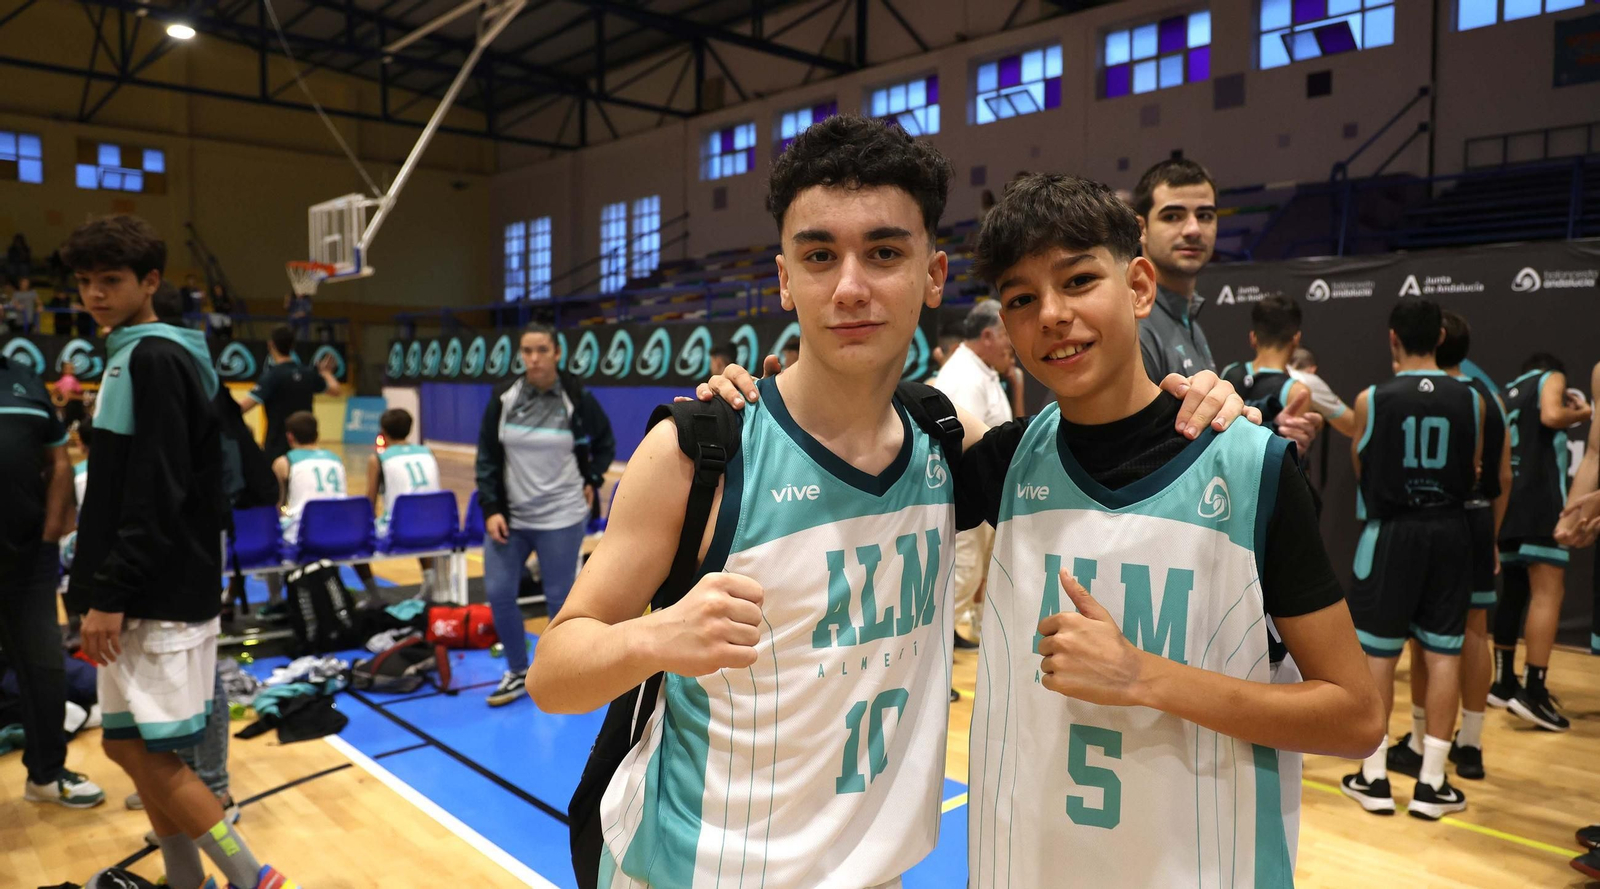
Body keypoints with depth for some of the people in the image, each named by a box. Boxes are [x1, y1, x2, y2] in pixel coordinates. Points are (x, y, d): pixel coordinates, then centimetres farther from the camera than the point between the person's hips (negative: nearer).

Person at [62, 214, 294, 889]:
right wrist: (97, 591, 18)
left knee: (150, 753, -4)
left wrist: (112, 593, -20)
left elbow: (158, 494, -20)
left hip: (161, 597, -9)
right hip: (140, 594, 9)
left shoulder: (155, 358, -13)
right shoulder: (130, 355, 16)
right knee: (130, 747, 14)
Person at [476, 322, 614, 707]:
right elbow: (487, 457, 1)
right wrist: (491, 509, -5)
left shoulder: (577, 398, -8)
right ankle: (518, 672, 23)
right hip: (510, 516, 3)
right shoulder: (504, 397, -2)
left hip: (561, 517, -3)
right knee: (498, 594, 2)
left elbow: (605, 444, 10)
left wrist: (591, 482, 1)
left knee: (559, 599, 3)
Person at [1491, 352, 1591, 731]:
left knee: (1514, 590, 13)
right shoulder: (1551, 376, 7)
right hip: (1539, 499, -7)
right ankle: (1533, 691, -19)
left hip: (1507, 499, 8)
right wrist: (1579, 413, 5)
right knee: (1548, 591, -11)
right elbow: (1551, 416, -14)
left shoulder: (1506, 393, 25)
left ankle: (1504, 682, 16)